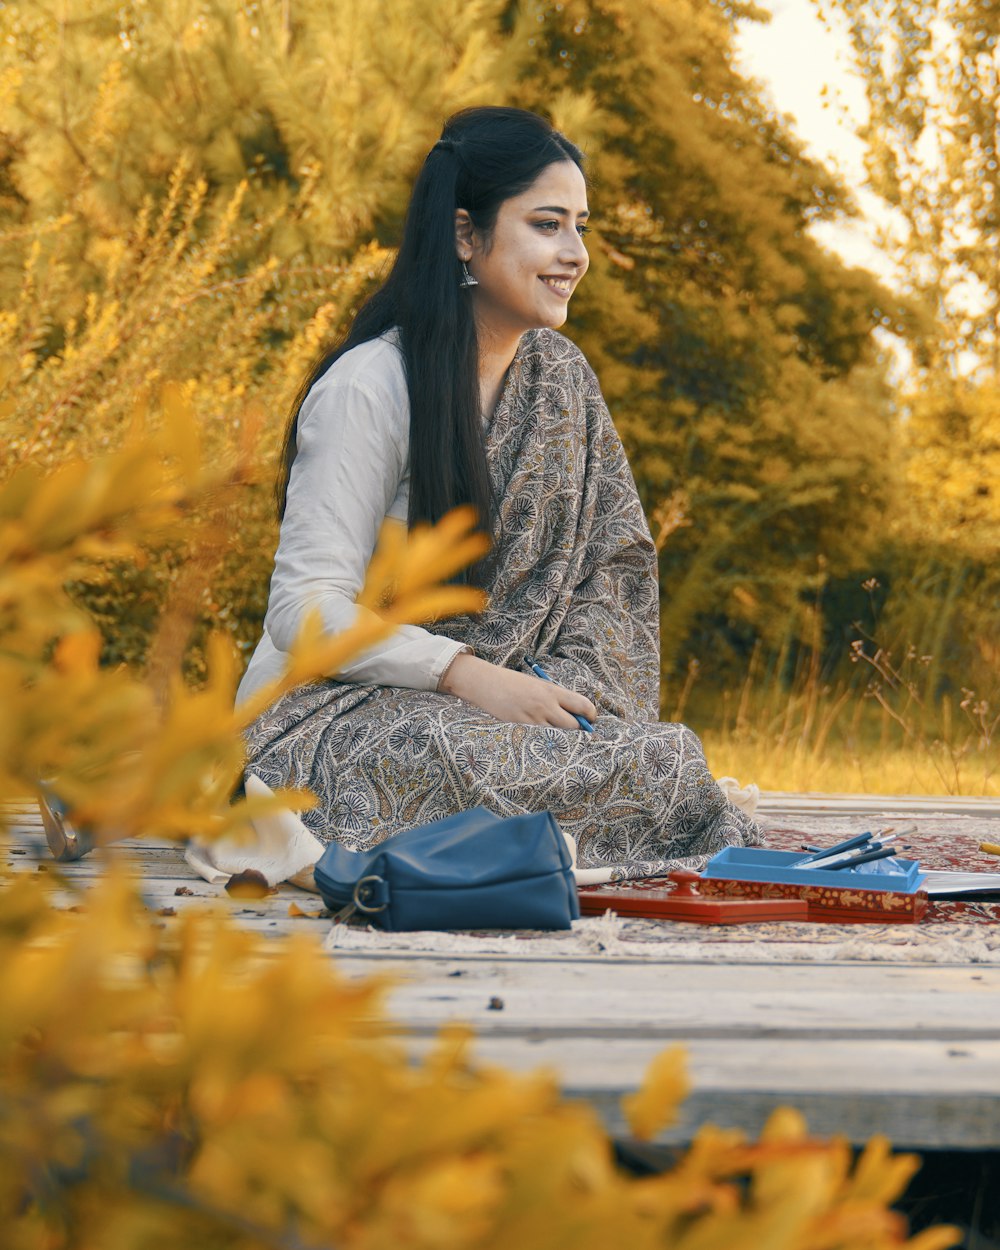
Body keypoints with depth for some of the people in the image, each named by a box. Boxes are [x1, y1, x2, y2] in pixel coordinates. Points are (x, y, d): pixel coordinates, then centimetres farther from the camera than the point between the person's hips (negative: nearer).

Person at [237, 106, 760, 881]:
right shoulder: (370, 389, -14)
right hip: (331, 717, -6)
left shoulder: (558, 376, 9)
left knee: (666, 756, -25)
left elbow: (613, 566, 8)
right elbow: (306, 610, -17)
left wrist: (563, 695, -12)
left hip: (486, 703, 6)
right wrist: (471, 677, -26)